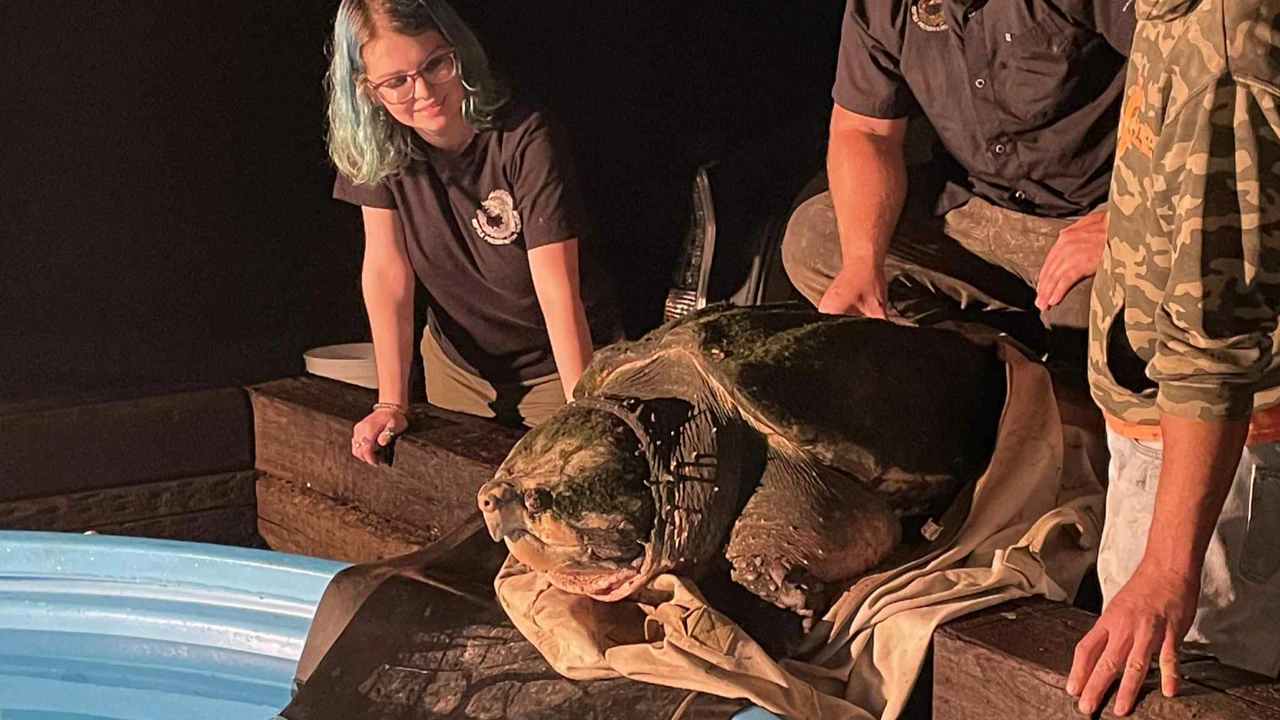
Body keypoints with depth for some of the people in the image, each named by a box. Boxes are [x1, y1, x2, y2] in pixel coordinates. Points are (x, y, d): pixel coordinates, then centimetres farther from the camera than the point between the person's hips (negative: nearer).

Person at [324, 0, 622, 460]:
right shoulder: (374, 146, -14)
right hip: (458, 364, 4)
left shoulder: (525, 141, -27)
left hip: (558, 365, -4)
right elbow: (386, 269, -13)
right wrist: (391, 403, -18)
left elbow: (558, 290, -31)